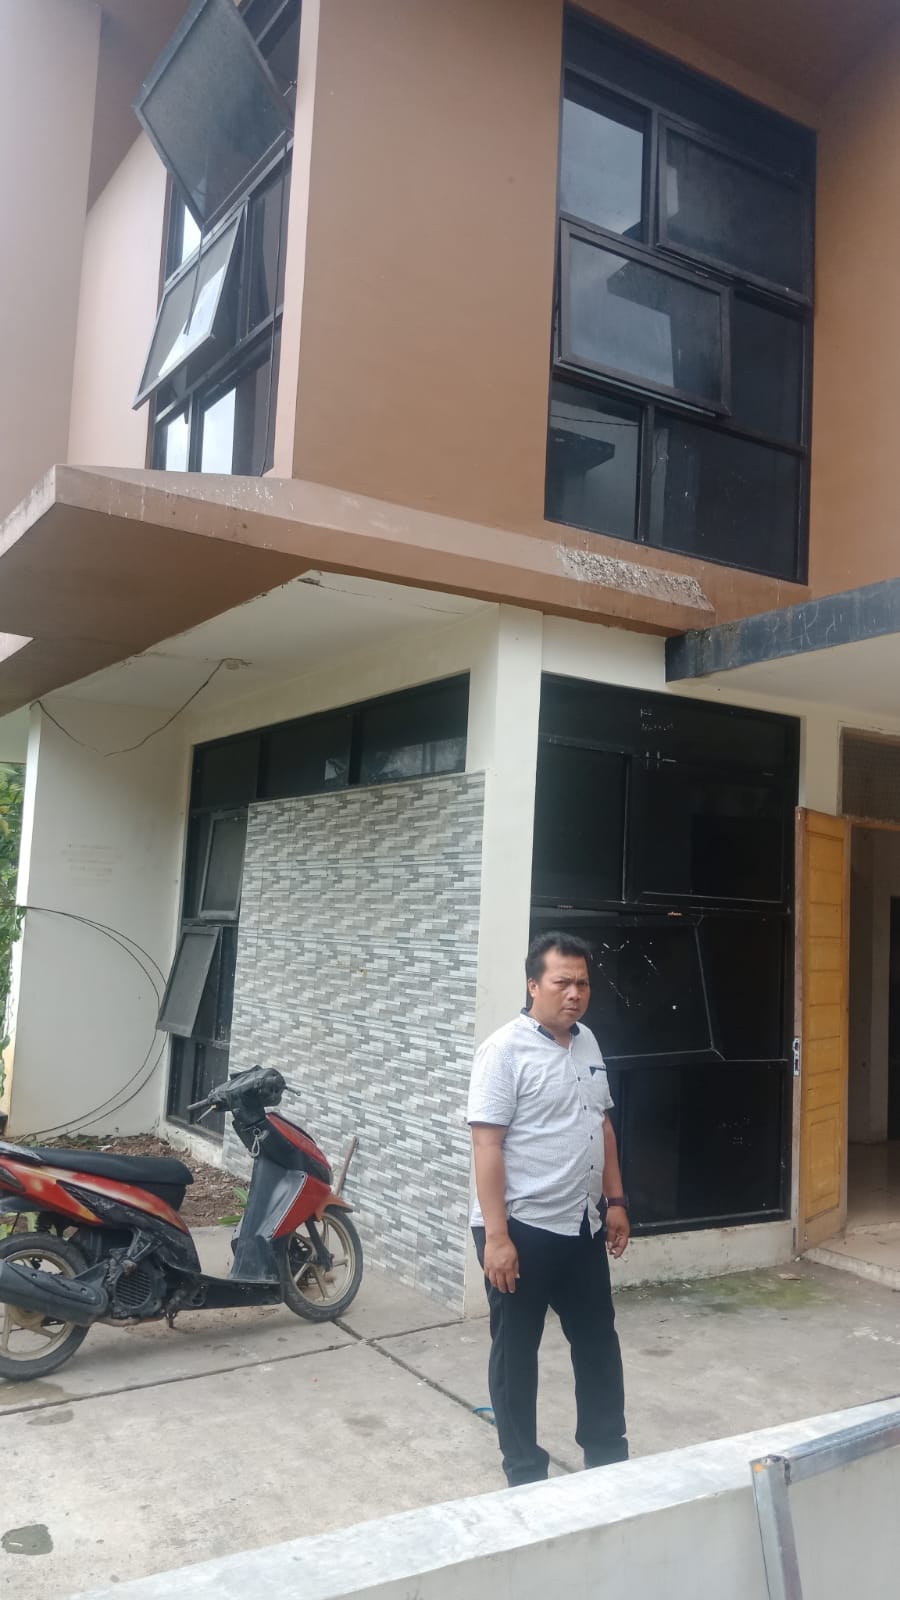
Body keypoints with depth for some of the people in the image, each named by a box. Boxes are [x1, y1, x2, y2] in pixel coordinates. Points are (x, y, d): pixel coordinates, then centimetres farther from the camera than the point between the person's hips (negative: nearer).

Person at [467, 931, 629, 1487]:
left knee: (599, 1341, 18)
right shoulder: (506, 1050, -17)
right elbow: (487, 1145, -19)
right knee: (517, 1351, 8)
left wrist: (615, 1200, 13)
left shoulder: (588, 1042, 6)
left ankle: (608, 1454, 35)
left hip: (581, 1225, 7)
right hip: (522, 1228, -7)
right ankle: (525, 1471, 24)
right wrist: (495, 1234, -22)